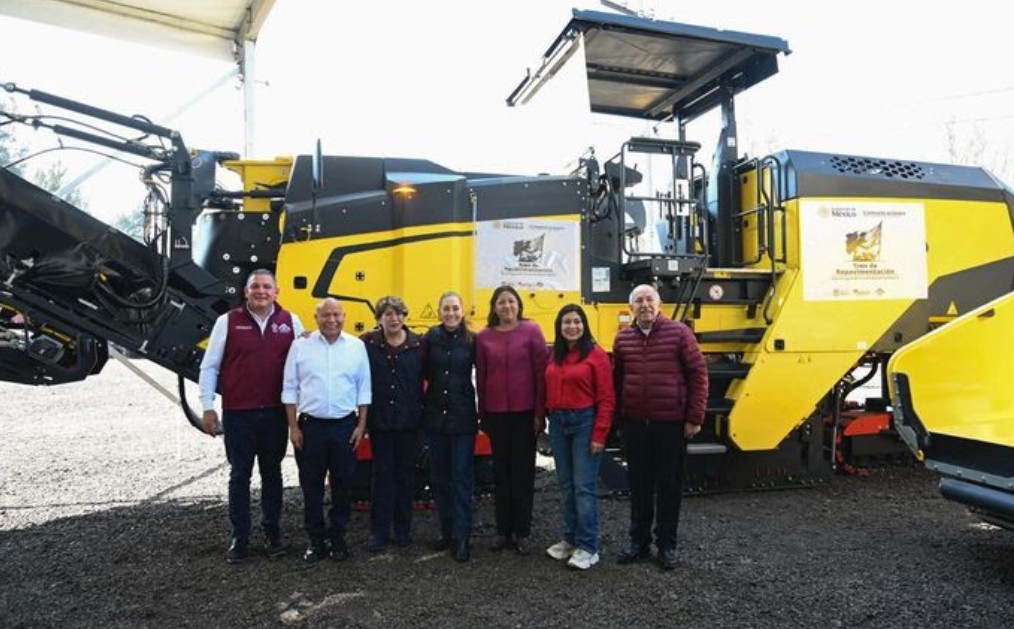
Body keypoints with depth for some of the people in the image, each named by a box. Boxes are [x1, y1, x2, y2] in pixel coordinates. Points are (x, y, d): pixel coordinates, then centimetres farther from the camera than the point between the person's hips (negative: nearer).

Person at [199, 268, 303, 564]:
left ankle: (272, 532, 25)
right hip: (238, 413, -1)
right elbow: (209, 366, 1)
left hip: (276, 413, 2)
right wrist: (208, 407, -3)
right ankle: (239, 537, 19)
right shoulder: (228, 321, -2)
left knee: (272, 474, 13)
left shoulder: (290, 322, 2)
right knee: (239, 475, 8)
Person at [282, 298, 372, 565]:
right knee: (311, 486, 7)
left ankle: (338, 537, 23)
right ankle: (315, 540, 21)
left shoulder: (357, 346, 2)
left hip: (345, 426, 1)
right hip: (310, 426, 0)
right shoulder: (300, 346, 0)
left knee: (343, 485, 8)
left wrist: (361, 425, 0)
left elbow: (364, 389, 4)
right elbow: (290, 389, 1)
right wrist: (293, 427, -3)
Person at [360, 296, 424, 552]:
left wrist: (421, 409, -2)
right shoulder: (368, 343, -4)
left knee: (405, 473, 11)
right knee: (383, 474, 6)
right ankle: (379, 531, 16)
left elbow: (426, 378, 1)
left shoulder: (418, 344, -2)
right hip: (380, 420, -1)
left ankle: (403, 529, 23)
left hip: (409, 420, 1)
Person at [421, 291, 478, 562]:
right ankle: (447, 531, 24)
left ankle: (462, 537, 7)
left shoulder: (472, 340, -4)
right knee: (439, 477, 11)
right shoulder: (431, 337, 0)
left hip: (463, 418, -3)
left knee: (462, 477, 0)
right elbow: (424, 373, 5)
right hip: (435, 417, 3)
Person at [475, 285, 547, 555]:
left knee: (523, 470, 6)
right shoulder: (484, 336, 2)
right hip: (496, 413, 2)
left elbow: (541, 373, -5)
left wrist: (540, 413, -8)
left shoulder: (531, 331, -4)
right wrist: (483, 415, 6)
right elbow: (480, 378, 6)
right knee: (501, 471, 11)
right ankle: (503, 530, 23)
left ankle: (523, 532, 18)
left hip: (525, 412, -2)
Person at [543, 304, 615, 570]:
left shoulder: (596, 354, -8)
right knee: (566, 485, 13)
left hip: (584, 423, -6)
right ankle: (571, 539, 24)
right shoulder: (554, 355, 10)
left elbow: (606, 398, -10)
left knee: (585, 486, -3)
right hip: (558, 423, 6)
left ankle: (588, 547, 5)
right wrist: (549, 419, 4)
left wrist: (600, 435, -14)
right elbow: (549, 391, 13)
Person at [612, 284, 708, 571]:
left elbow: (698, 374, -5)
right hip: (634, 423, 3)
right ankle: (639, 541, 26)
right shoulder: (623, 338, 5)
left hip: (671, 423, -3)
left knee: (669, 485, 7)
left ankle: (666, 544, 21)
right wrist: (618, 417, 9)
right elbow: (617, 380, 12)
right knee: (639, 485, 13)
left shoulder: (679, 333, -6)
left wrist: (695, 417, -8)